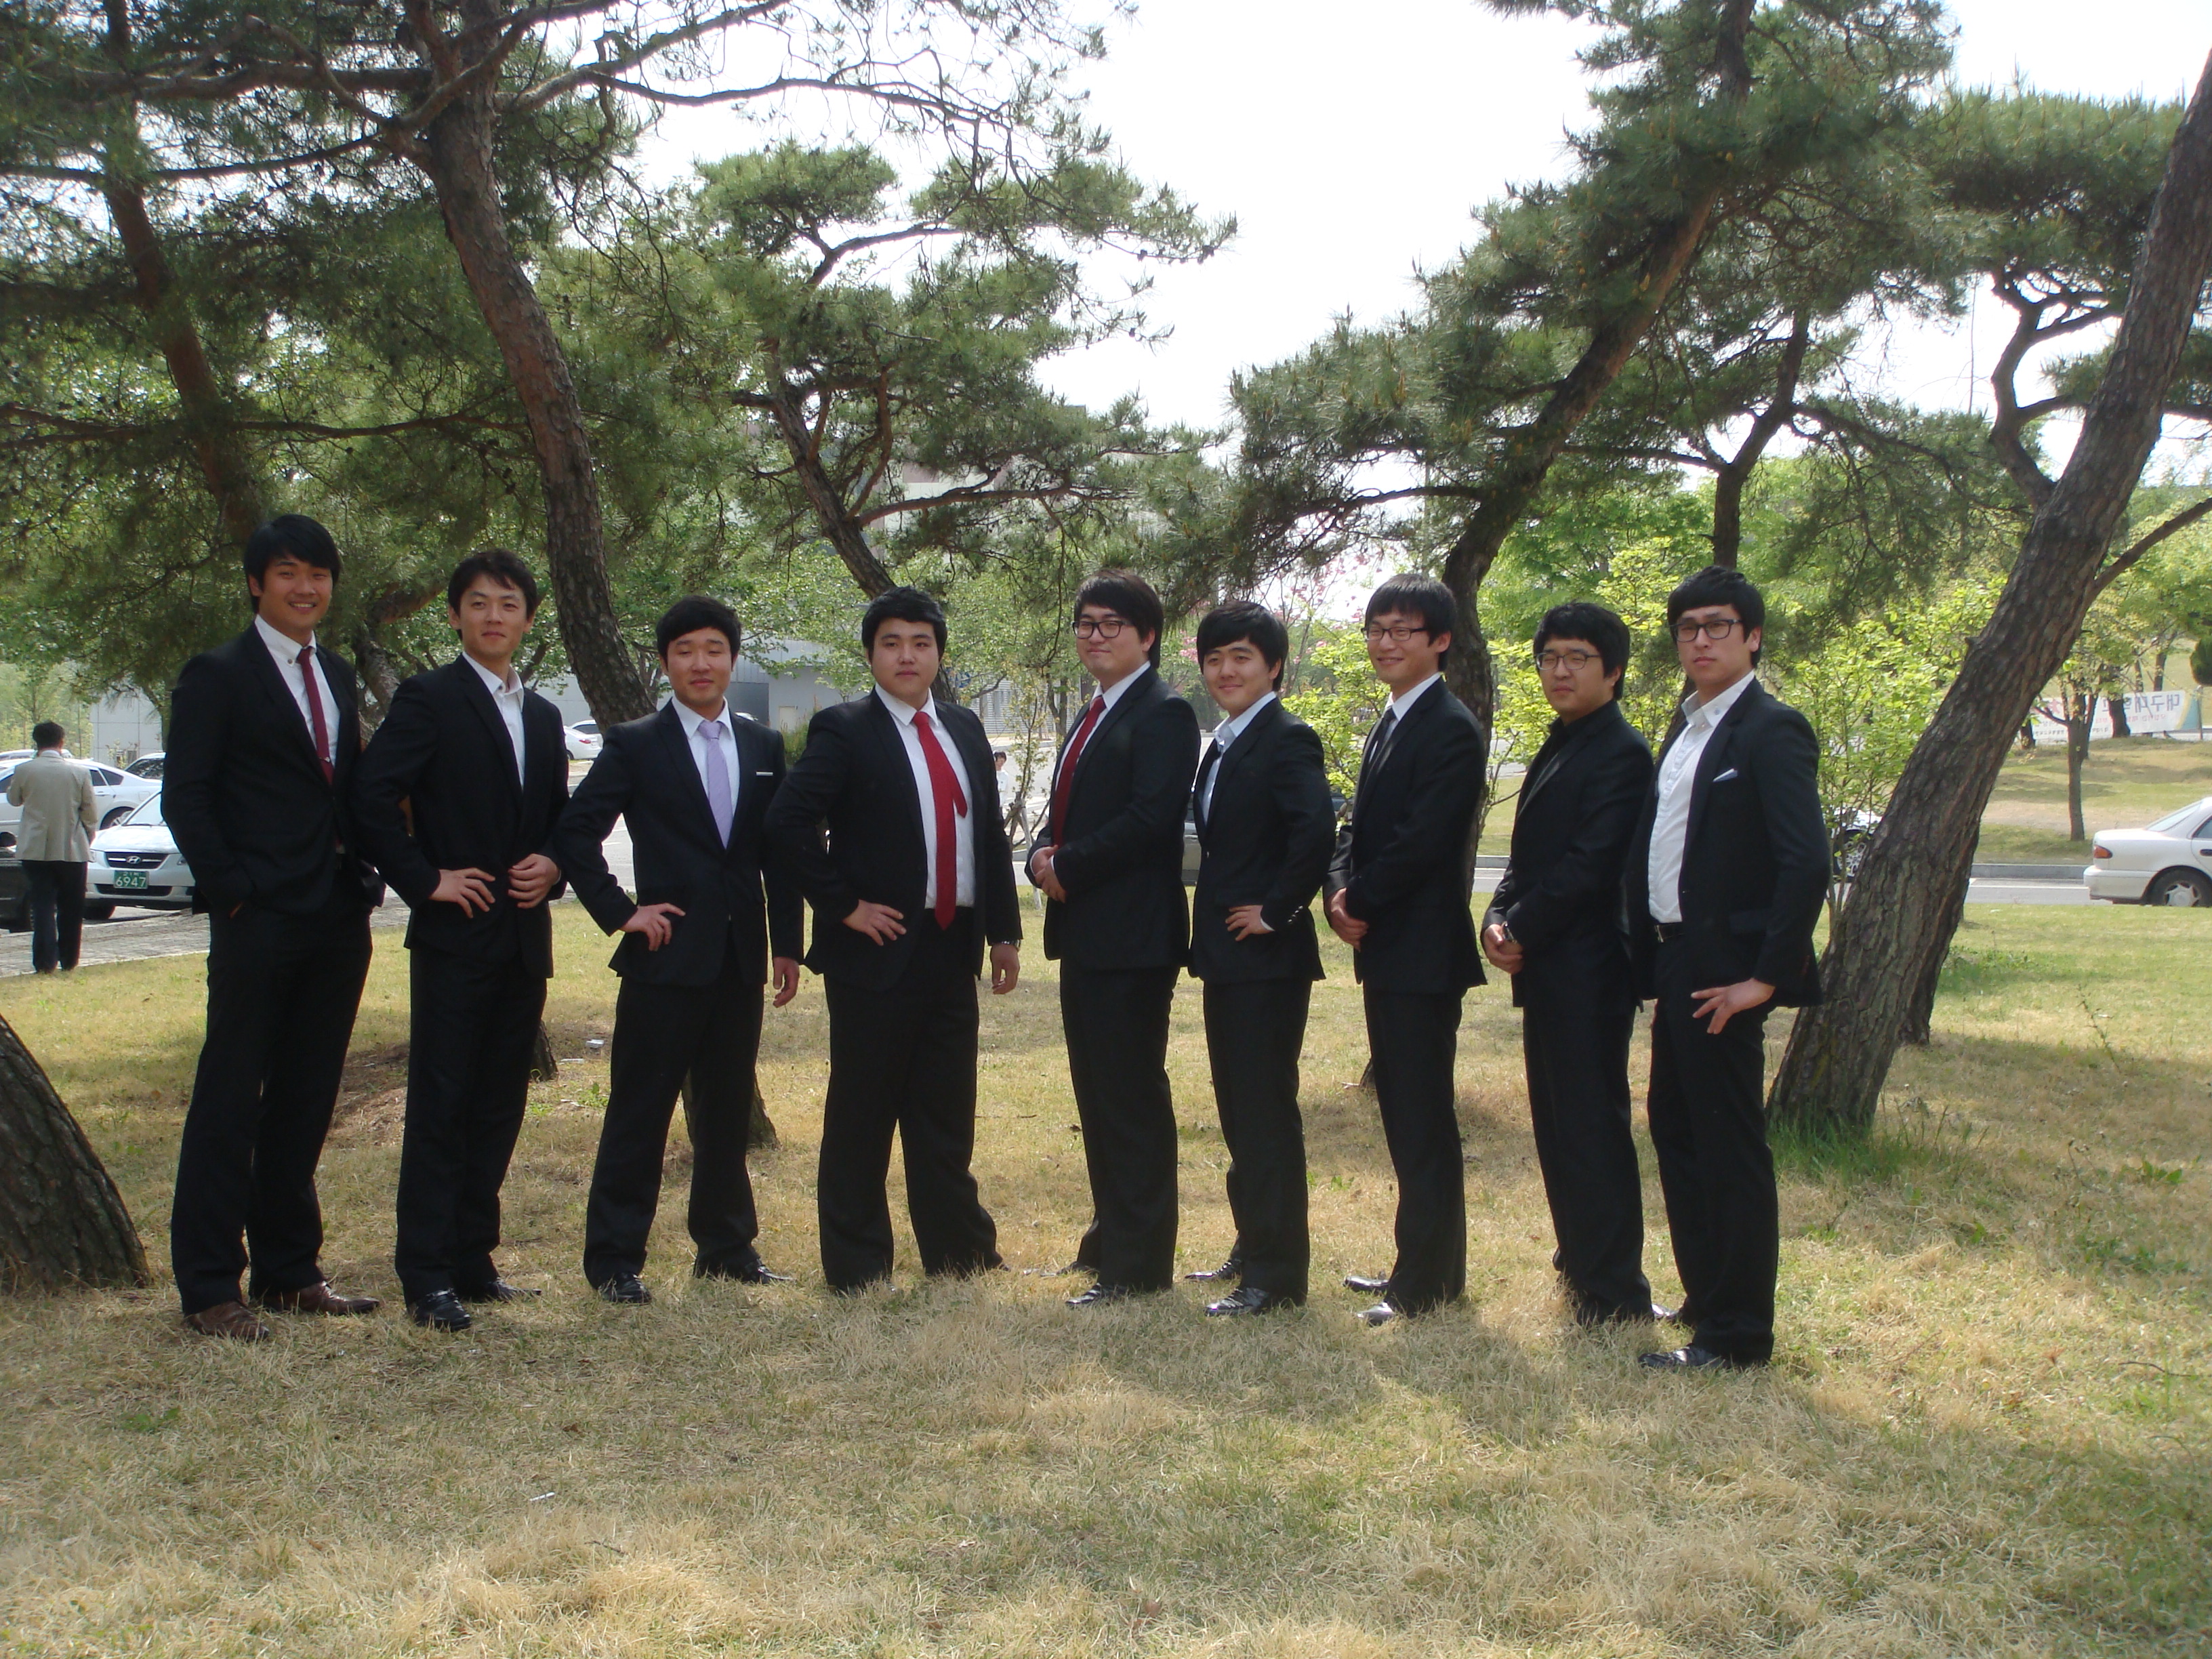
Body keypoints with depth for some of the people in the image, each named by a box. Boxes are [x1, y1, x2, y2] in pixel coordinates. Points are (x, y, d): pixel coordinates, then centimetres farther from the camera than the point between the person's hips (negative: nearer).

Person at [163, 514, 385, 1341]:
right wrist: (232, 889, -14)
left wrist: (365, 873, 6)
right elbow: (184, 797, -8)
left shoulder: (338, 676, 16)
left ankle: (289, 1270, 21)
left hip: (338, 923, 6)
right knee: (229, 1103, -1)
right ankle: (209, 1288, 6)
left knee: (305, 1103, 12)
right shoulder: (217, 675, -3)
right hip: (260, 923, -6)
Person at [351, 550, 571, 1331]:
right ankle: (426, 1275, 1)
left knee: (499, 1106, 10)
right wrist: (425, 880, -14)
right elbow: (371, 798, -14)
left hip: (524, 937, 6)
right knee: (439, 1105, -4)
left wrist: (553, 867, 2)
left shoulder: (544, 715, 16)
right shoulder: (428, 699, -4)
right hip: (454, 934, -6)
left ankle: (472, 1258, 20)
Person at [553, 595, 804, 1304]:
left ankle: (727, 1245, 23)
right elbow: (574, 833, -3)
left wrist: (787, 944, 8)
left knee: (727, 1111, 12)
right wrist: (620, 912, -9)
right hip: (667, 958, -4)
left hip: (741, 960, 4)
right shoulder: (635, 745, 0)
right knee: (639, 1113, 0)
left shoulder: (764, 747, 12)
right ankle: (614, 1259, 7)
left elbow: (780, 851, 12)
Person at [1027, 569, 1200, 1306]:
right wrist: (1047, 859, -2)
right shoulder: (1092, 719, 20)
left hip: (1132, 939, -10)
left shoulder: (1164, 715, -10)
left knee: (1133, 1100, -4)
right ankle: (1110, 1239, 28)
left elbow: (1151, 817, -21)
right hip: (1083, 936, 10)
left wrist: (1068, 866, -15)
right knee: (1096, 1098, 16)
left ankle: (1138, 1265, 2)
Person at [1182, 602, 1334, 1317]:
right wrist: (1213, 923, 10)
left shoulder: (1287, 739, -14)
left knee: (1266, 1111, -4)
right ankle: (1253, 1247, 29)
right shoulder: (1222, 745, 15)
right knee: (1237, 1109, 17)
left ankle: (1276, 1274, 3)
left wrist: (1276, 909, -20)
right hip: (1225, 954, 10)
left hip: (1268, 955, -9)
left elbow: (1316, 830, -28)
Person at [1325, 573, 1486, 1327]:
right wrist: (1340, 892, -2)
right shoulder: (1389, 725, 17)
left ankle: (1427, 1283, 2)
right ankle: (1422, 1263, 25)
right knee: (1403, 1115, 15)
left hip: (1423, 952, -10)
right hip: (1385, 951, 10)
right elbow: (1359, 828, 16)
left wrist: (1359, 902, -10)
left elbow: (1422, 841, -20)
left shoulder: (1451, 729, -13)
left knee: (1424, 1120, -4)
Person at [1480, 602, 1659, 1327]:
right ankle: (1580, 1259, 28)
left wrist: (1523, 930, -14)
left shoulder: (1621, 753, -12)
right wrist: (1499, 920, 1)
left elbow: (1590, 864, -19)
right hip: (1544, 968, 9)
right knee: (1556, 1123, 16)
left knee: (1592, 1124, -5)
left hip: (1587, 969, -9)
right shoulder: (1555, 750, 18)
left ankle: (1615, 1291, 2)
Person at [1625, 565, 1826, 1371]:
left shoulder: (1770, 730, -12)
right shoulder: (1685, 732, 15)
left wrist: (1767, 977, -19)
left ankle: (1737, 1333, 7)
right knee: (1675, 1129, 16)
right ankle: (1705, 1298, 30)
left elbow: (1807, 863, -20)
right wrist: (1654, 965, 12)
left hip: (1724, 971, -9)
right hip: (1675, 963, 9)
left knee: (1730, 1147, -2)